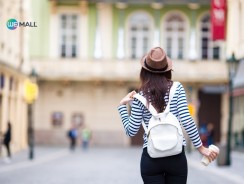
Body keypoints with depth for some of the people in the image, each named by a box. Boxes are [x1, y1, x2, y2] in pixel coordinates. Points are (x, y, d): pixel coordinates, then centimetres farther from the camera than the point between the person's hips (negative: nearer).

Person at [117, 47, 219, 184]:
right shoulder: (177, 88, -1)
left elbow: (131, 131, -1)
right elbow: (186, 120, -9)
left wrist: (122, 105, 9)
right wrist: (201, 147, -4)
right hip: (176, 156, 0)